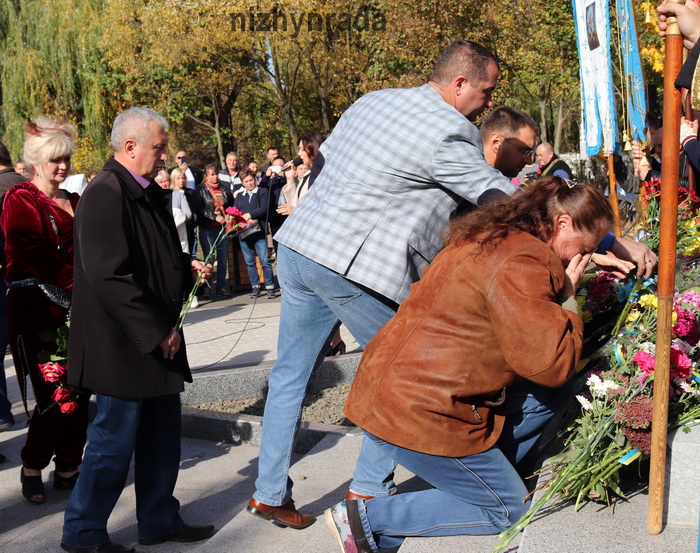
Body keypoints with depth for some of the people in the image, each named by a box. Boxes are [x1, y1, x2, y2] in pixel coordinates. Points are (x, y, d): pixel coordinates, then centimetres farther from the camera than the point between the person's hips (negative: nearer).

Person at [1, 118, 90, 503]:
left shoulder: (76, 204, 18)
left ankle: (68, 468, 16)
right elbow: (33, 254, -14)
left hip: (76, 310, 6)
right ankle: (32, 467, 13)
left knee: (79, 391, 4)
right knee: (54, 396, -7)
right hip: (36, 310, -6)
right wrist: (77, 283, -19)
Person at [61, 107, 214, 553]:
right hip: (123, 344, -9)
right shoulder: (106, 194, -19)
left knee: (162, 434, 17)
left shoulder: (147, 193, 11)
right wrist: (159, 330, -20)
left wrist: (187, 266, 5)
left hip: (157, 339, 9)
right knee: (115, 440, 3)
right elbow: (111, 276, -25)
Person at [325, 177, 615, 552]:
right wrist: (567, 294, -5)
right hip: (418, 413, -10)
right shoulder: (521, 264, -17)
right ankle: (366, 518, 2)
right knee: (507, 507, 7)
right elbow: (552, 365, -17)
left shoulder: (488, 238, 15)